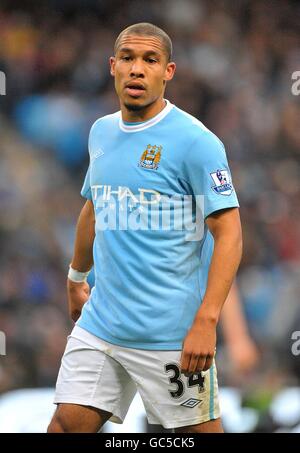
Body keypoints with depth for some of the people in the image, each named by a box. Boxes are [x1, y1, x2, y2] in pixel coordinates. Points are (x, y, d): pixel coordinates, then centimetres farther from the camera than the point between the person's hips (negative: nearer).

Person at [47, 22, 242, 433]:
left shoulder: (196, 141, -11)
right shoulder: (101, 133, 10)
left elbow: (229, 233, -15)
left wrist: (205, 322, -22)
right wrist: (77, 277, 33)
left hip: (173, 335, -6)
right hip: (101, 322, 6)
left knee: (199, 428, 0)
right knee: (68, 424, 0)